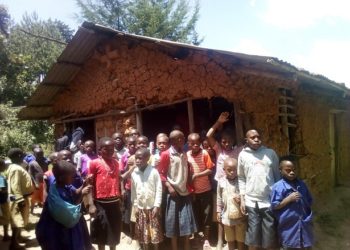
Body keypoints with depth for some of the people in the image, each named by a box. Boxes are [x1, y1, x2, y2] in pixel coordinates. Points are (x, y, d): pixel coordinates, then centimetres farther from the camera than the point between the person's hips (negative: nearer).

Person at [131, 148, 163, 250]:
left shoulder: (154, 172, -13)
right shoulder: (134, 173, -3)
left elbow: (159, 189, -11)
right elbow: (133, 191, 4)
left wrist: (157, 206, -12)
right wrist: (135, 206, 4)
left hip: (152, 207, -3)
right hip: (140, 207, 3)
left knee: (155, 231, 8)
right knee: (143, 231, 13)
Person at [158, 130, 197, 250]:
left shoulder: (184, 154, 9)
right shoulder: (166, 154, -9)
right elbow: (160, 173, -9)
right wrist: (169, 186, -17)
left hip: (185, 192, 6)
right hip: (173, 192, -5)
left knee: (187, 222, 11)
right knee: (173, 222, 5)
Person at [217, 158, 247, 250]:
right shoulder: (221, 182, -2)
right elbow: (219, 199, 5)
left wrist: (242, 199, -22)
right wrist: (218, 211, 7)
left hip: (240, 216, -2)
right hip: (227, 216, 2)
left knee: (241, 239, 13)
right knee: (230, 239, 19)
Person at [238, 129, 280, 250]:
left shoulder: (270, 153, 4)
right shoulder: (243, 155, 3)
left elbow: (277, 175, 8)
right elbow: (241, 178, 6)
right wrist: (242, 199, 2)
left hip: (269, 200, 0)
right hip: (251, 201, 0)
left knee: (270, 235, 9)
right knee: (253, 235, 7)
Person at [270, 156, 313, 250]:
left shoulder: (301, 184, 4)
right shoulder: (278, 187, -14)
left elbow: (309, 201, 15)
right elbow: (274, 206, -15)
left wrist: (308, 217, 5)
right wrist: (289, 198, -22)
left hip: (304, 224, 5)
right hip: (289, 226, -5)